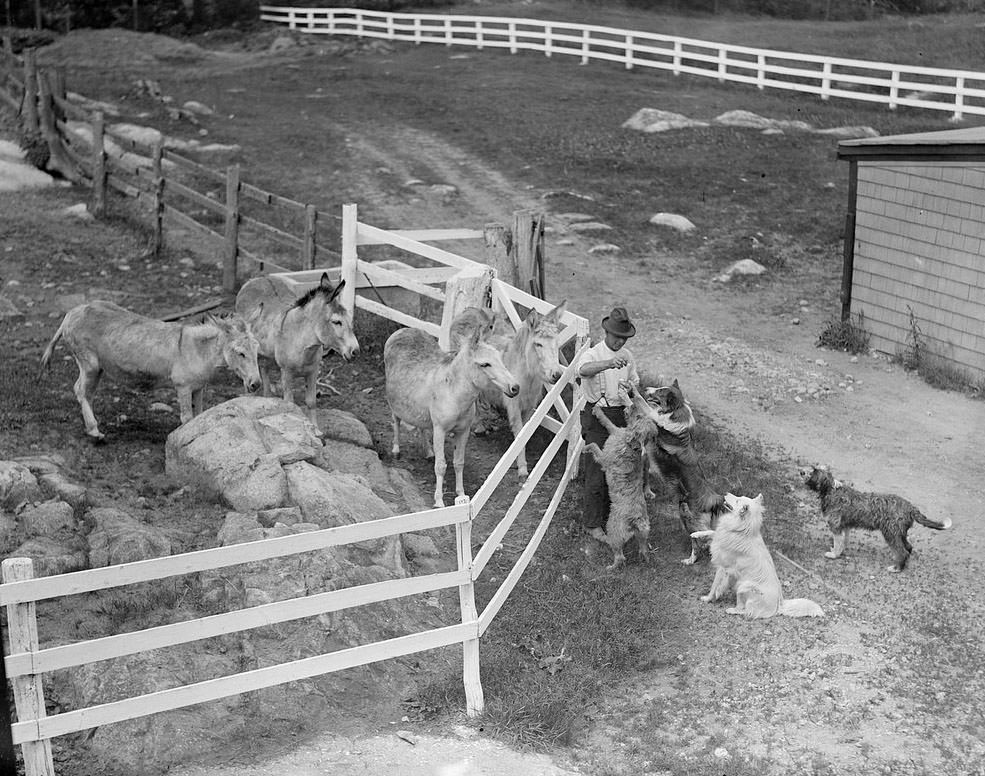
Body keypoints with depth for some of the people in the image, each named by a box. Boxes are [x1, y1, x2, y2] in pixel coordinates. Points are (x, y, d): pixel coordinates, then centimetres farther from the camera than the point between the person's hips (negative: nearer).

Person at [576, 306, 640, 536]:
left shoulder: (627, 356, 7)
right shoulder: (593, 354, -13)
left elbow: (634, 383, 21)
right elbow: (583, 370, -37)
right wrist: (608, 363, -54)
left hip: (620, 415, 6)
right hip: (597, 415, -6)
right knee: (596, 470, -2)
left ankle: (607, 516, 29)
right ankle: (592, 523, 9)